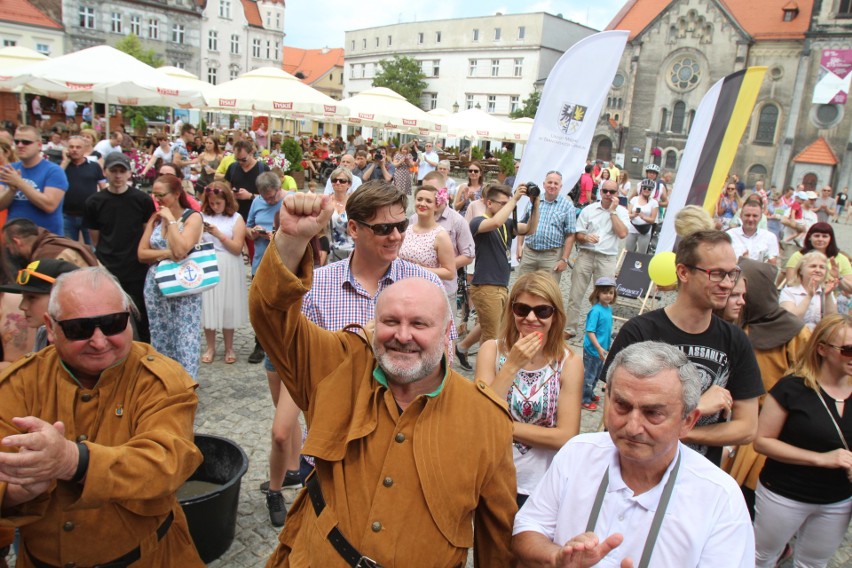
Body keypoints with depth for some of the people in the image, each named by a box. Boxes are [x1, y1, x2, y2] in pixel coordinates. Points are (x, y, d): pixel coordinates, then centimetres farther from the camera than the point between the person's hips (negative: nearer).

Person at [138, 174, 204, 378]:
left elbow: (180, 250, -22)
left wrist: (171, 220, -14)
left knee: (185, 341, -4)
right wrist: (167, 253, -12)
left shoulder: (193, 217, -7)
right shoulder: (155, 218, 9)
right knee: (160, 338, 12)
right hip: (156, 285, 5)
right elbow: (141, 254, 3)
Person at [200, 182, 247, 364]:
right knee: (208, 308, 5)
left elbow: (237, 249, -8)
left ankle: (229, 349, 21)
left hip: (228, 269, -2)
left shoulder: (236, 219, -2)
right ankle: (210, 348, 22)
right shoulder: (203, 217, 5)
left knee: (228, 307, 6)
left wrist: (218, 234, -16)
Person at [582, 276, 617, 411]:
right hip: (592, 350, -8)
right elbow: (590, 331, -25)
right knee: (588, 375, 7)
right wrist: (599, 348, -30)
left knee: (597, 375, 23)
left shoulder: (609, 308, 1)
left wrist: (608, 345, 19)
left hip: (602, 349, 8)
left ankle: (590, 394, 41)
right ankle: (585, 400, 21)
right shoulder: (596, 311, -23)